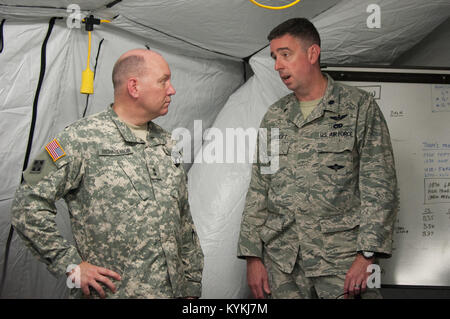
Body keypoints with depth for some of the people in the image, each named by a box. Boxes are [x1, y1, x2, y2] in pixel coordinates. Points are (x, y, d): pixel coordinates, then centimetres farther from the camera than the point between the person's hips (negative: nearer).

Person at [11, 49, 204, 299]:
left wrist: (192, 286, 12)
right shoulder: (82, 139, -10)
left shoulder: (165, 143, 10)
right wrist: (71, 265, -12)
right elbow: (29, 206, -10)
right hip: (112, 292, -5)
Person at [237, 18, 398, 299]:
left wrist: (367, 256, -13)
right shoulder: (274, 117, 11)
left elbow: (380, 187, -5)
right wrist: (253, 256, 5)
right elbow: (257, 191, 11)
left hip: (342, 259, -3)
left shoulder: (359, 107, 0)